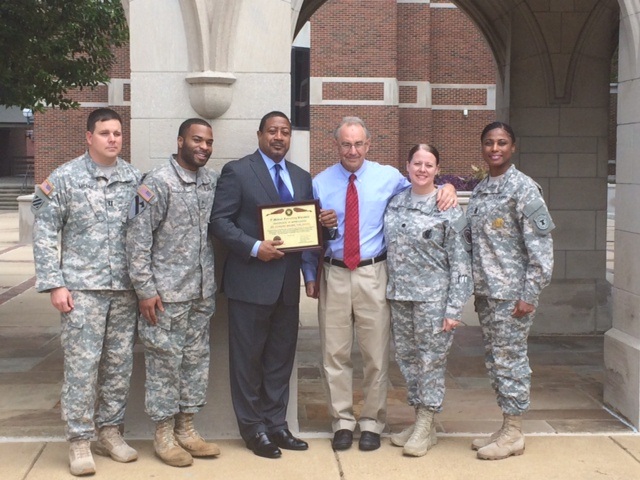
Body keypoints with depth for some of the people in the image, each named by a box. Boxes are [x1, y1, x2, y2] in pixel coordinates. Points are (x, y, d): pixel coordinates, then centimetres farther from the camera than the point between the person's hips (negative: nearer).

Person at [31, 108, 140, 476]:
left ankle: (110, 431, 23)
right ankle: (80, 441, 8)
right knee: (82, 364, -2)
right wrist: (55, 284, -8)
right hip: (82, 287, -4)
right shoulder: (64, 178, -3)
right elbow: (45, 234, -3)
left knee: (120, 363, 9)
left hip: (125, 288, 4)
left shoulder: (135, 178, 6)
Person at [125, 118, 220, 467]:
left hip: (202, 293, 6)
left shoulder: (213, 181, 7)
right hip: (166, 294, -6)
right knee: (165, 362, 2)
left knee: (196, 360, 12)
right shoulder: (158, 182, -10)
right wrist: (145, 290, -13)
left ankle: (185, 430, 24)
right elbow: (138, 238, -11)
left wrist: (215, 282, 8)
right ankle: (164, 435, 15)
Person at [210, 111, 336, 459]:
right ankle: (253, 429, 15)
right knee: (248, 359, 3)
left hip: (288, 283, 6)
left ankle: (276, 424, 23)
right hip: (251, 280, -6)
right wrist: (254, 247, -20)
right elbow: (220, 221, -9)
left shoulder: (302, 178, 15)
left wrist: (324, 222, -4)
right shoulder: (237, 171, -4)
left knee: (281, 358, 12)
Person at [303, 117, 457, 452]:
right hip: (333, 275, 1)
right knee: (335, 354, 7)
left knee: (376, 354, 5)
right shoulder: (320, 183, 5)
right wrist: (310, 275, 6)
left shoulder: (388, 177, 4)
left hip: (373, 274, -1)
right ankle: (342, 421, 20)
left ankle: (372, 422, 19)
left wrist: (446, 186, -8)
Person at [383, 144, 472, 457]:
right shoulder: (395, 203, 8)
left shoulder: (449, 210, -7)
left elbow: (461, 263, -8)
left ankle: (426, 428, 14)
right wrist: (390, 291, 10)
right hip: (399, 295, 5)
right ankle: (420, 420, 25)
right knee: (406, 358, 11)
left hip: (432, 298, -5)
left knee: (431, 360, 2)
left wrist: (454, 309, -13)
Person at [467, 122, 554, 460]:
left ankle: (514, 435, 10)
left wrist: (529, 295, -17)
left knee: (510, 360, -1)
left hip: (511, 293, -8)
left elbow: (541, 246, -14)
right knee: (495, 361, 13)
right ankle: (506, 428, 24)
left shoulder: (523, 189, -10)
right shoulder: (479, 190, 13)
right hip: (485, 292, 8)